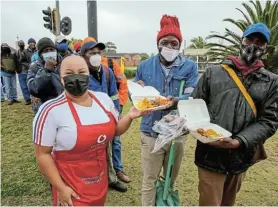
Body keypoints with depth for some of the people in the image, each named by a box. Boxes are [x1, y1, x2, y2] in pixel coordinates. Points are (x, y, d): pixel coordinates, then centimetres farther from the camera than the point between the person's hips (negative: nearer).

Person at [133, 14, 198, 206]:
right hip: (151, 132, 0)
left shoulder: (190, 67, -2)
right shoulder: (145, 66, 3)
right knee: (149, 180, 11)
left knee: (171, 179, 22)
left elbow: (193, 97, -11)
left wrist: (177, 101, -32)